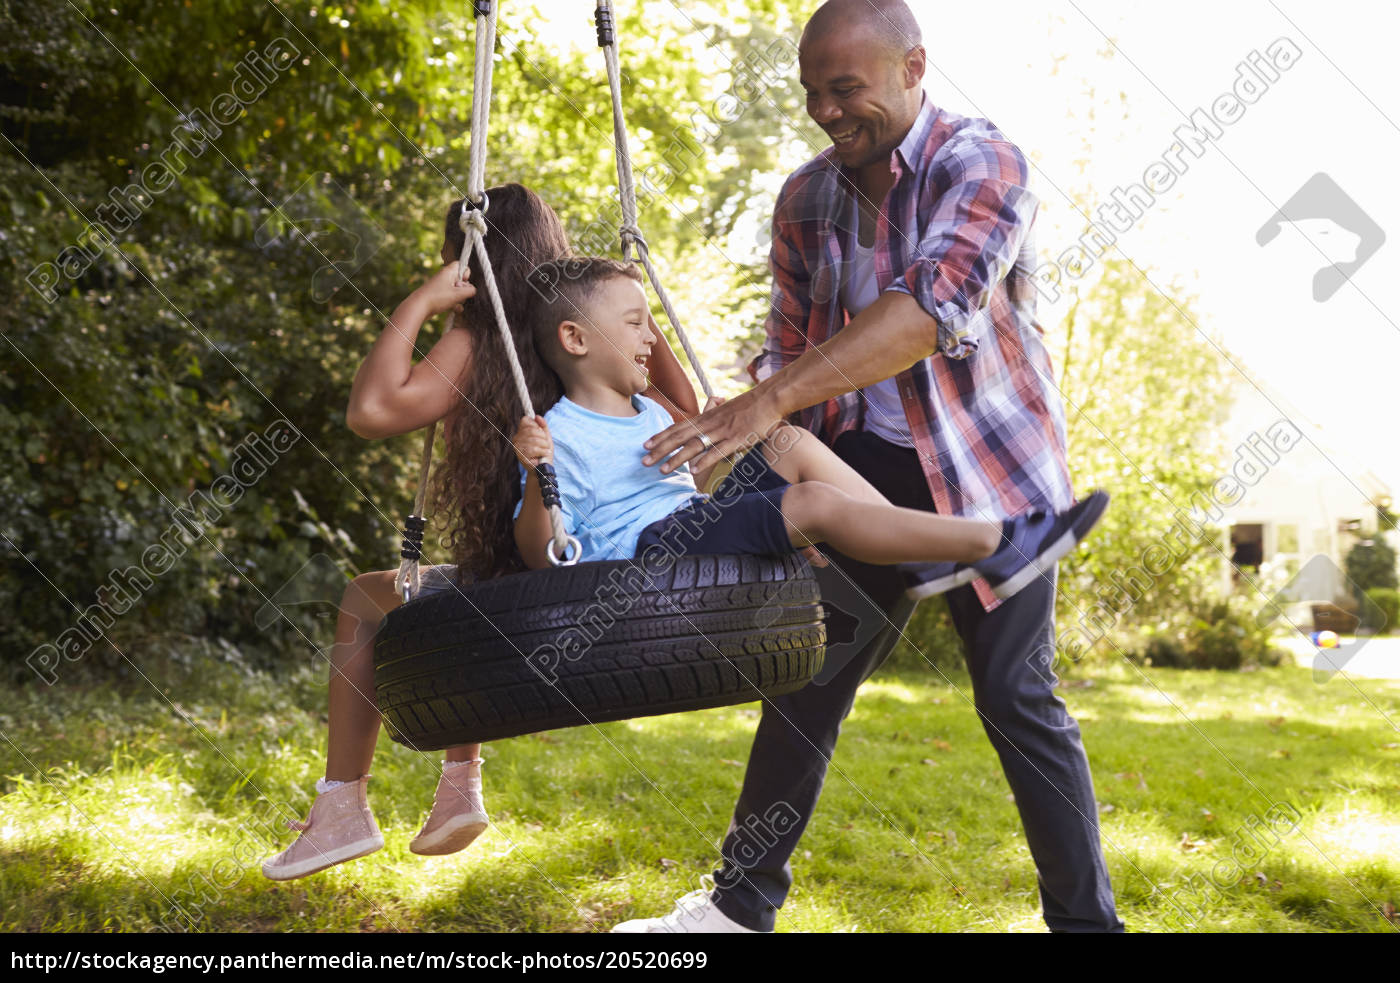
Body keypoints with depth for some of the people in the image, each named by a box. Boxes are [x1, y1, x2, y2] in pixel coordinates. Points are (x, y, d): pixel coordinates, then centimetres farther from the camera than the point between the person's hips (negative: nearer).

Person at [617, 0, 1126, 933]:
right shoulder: (808, 196, 2)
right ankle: (742, 903, 18)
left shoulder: (982, 163, -17)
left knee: (1018, 698, -5)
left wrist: (772, 401, -41)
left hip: (990, 463, -5)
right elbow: (790, 342, 9)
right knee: (804, 683, 6)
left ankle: (1087, 918, 9)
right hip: (867, 462, 5)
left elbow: (934, 304, -33)